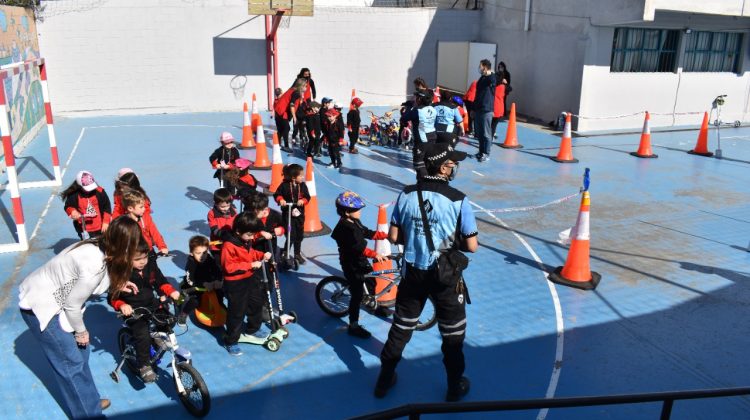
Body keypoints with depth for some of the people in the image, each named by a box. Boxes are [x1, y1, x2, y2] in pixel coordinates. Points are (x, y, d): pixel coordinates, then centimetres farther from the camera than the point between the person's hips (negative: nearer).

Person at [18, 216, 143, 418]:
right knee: (71, 362, 2)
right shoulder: (94, 266, -34)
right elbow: (72, 304, -22)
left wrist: (117, 284, 8)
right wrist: (81, 330, -6)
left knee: (80, 349, 17)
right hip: (39, 306, -9)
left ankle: (89, 400, 33)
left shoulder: (97, 247, -8)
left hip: (50, 296, 9)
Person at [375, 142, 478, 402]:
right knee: (453, 333, 18)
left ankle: (385, 379, 34)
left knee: (401, 326, 20)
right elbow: (472, 246, -12)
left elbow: (393, 236, 0)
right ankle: (455, 386, 33)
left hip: (412, 272, 3)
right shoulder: (458, 200, -16)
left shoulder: (407, 194, -7)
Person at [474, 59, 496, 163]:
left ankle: (486, 154, 1)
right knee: (479, 133, 13)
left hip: (486, 110, -9)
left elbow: (492, 81, -39)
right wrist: (474, 108, 22)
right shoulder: (482, 78, 16)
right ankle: (481, 152, 24)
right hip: (478, 109, 9)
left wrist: (489, 73, -25)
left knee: (486, 133, -4)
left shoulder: (491, 78, -10)